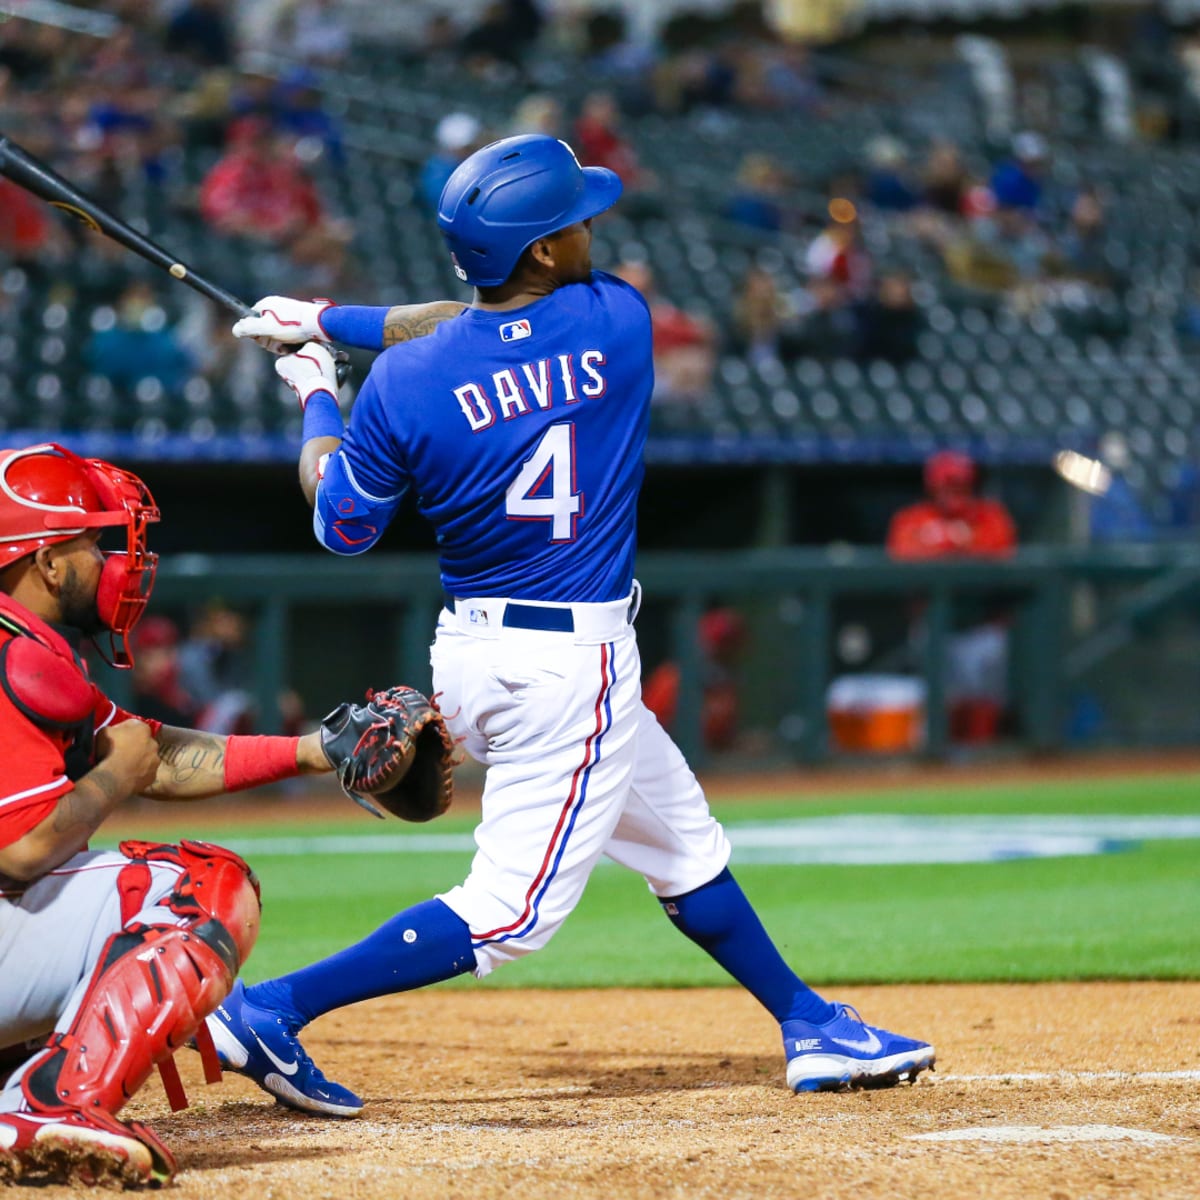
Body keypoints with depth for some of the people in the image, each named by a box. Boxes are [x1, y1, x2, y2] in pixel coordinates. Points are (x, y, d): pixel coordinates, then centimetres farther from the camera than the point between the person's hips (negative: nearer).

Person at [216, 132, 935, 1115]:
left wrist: (318, 402, 16)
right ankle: (273, 1009, -14)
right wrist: (330, 322, 4)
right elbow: (464, 330, 3)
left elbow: (341, 526, 3)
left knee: (683, 844, 21)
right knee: (509, 913, -5)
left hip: (473, 653, 6)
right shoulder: (616, 323, -12)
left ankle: (812, 1029, 32)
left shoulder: (404, 384, -8)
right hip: (569, 663, -6)